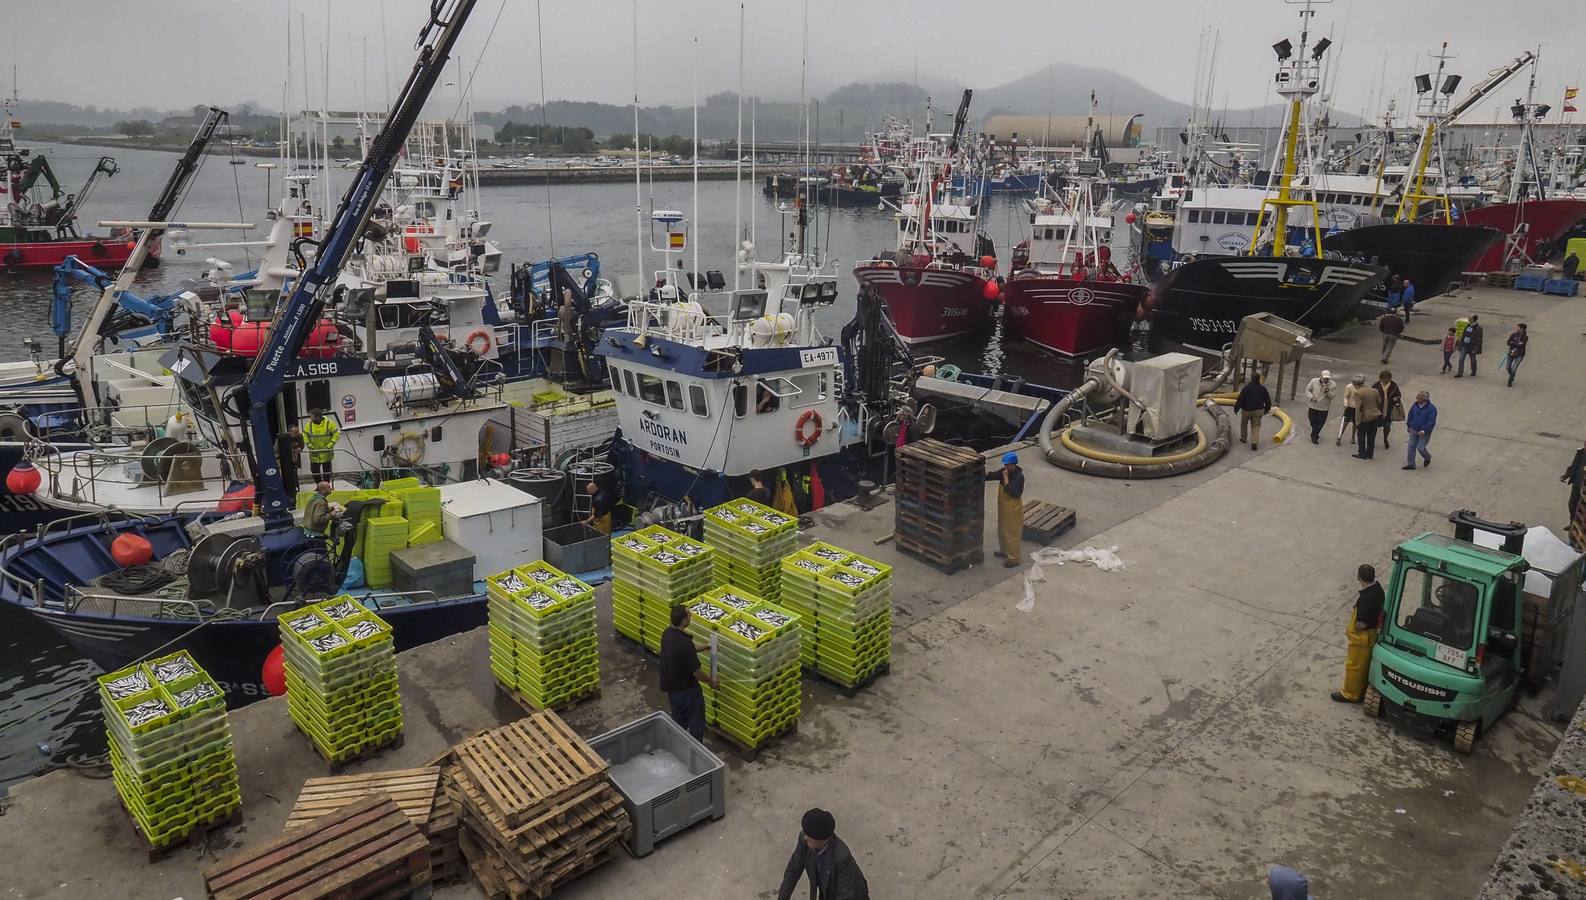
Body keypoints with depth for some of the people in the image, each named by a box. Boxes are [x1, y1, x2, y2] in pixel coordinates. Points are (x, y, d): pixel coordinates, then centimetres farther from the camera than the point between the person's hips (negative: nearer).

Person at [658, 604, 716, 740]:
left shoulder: (667, 633, -7)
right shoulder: (684, 643, -33)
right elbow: (696, 671, -23)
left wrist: (706, 647, 15)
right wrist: (711, 681, -6)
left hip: (670, 686, 8)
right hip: (686, 689, -8)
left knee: (678, 722, 25)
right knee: (696, 724, 13)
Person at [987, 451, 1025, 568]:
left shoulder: (1019, 477, -26)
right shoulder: (1005, 471, -2)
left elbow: (1010, 491, -31)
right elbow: (992, 476, 0)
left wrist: (1005, 477, -26)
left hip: (1013, 510, -9)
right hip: (1003, 508, 9)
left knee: (1012, 534, 3)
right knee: (1002, 531, 23)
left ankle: (1014, 558, 15)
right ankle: (1004, 551, 42)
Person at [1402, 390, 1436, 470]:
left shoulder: (1431, 409, -17)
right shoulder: (1415, 405, 0)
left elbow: (1431, 422, -19)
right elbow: (1410, 416, 14)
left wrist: (1424, 430, -23)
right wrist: (1408, 426, 16)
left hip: (1424, 433, -6)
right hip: (1413, 431, 6)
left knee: (1420, 448, -3)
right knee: (1411, 446, 5)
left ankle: (1427, 457, 31)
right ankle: (1411, 464, 15)